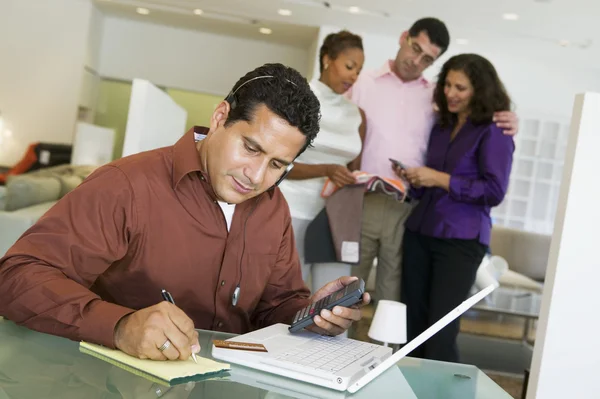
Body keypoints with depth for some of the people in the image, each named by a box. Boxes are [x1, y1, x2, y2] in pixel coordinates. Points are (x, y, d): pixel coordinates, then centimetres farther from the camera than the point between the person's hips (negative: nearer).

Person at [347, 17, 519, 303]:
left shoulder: (437, 98, 11)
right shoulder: (364, 82, 8)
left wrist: (504, 124, -4)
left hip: (408, 210, 1)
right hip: (361, 202, -1)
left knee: (392, 298, 7)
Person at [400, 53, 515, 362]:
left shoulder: (493, 132, -4)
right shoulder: (441, 127, 16)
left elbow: (494, 191, -13)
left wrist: (440, 179, -15)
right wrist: (416, 180, 3)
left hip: (460, 240, -6)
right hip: (419, 232, 7)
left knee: (440, 333, -7)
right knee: (412, 324, 8)